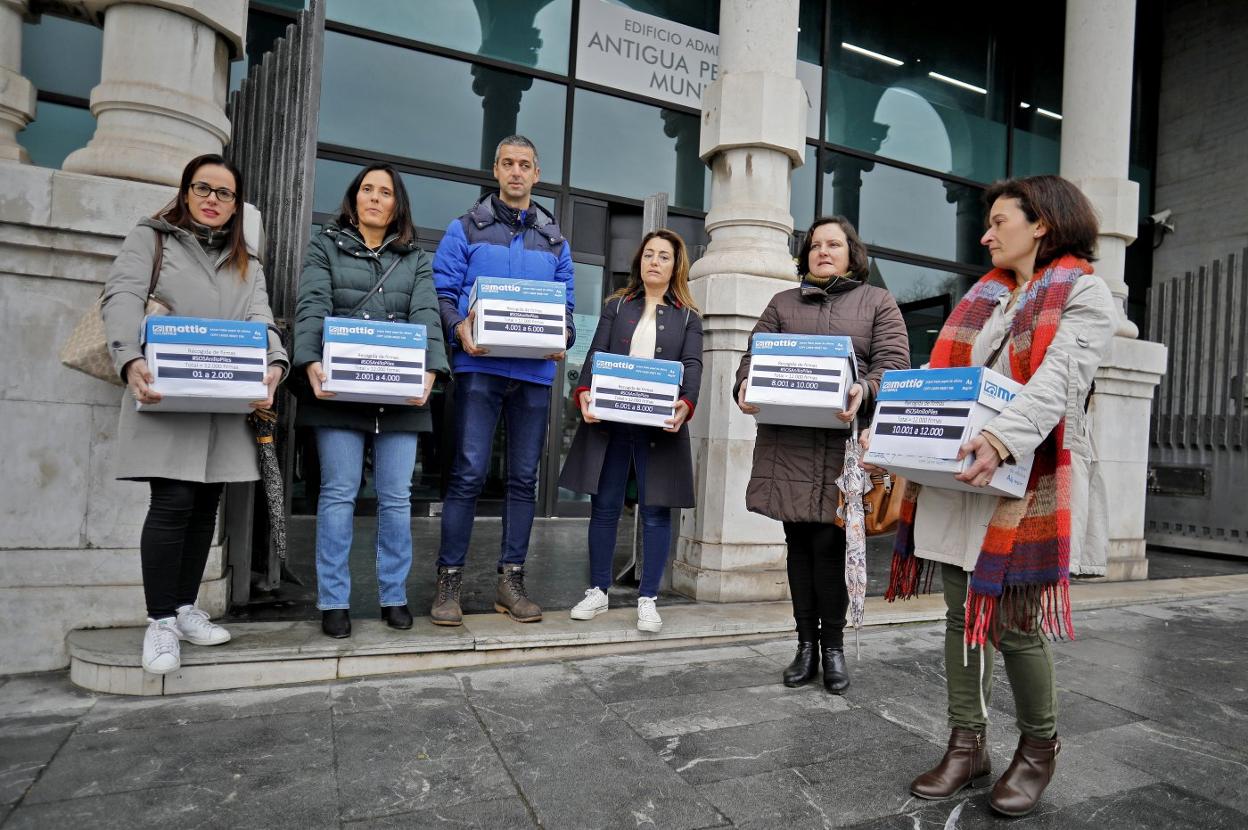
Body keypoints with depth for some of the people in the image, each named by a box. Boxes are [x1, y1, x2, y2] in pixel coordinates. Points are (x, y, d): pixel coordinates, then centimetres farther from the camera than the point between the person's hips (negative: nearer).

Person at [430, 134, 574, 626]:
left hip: (535, 371, 4)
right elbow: (442, 291, 3)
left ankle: (511, 579, 16)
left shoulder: (555, 240, 17)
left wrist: (563, 338, -5)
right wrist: (459, 327, -16)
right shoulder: (466, 228, 9)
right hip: (481, 366, -3)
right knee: (468, 473, -8)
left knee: (524, 477, 6)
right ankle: (449, 581, 3)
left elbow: (565, 305, 15)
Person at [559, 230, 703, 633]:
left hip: (660, 425, -1)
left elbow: (693, 365, -3)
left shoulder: (688, 317, 10)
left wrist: (686, 404, -23)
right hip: (610, 420, 1)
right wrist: (584, 393, -15)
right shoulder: (616, 305, 13)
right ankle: (598, 591, 21)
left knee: (656, 511, 1)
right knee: (604, 506, 7)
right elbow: (596, 354, 3)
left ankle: (648, 599, 13)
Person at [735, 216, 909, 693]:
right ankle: (806, 644, 17)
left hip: (845, 442, -2)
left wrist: (863, 392, -19)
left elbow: (893, 364, 2)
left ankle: (833, 646, 13)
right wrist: (745, 388, -10)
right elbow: (755, 357, 12)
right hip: (788, 442, 2)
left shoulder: (878, 302, 13)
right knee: (799, 541, 6)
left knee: (830, 543, -4)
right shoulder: (782, 303, 19)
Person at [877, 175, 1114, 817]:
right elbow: (937, 378, 12)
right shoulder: (981, 297, 18)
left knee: (1016, 625, 1)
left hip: (1025, 483, -5)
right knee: (962, 614, 9)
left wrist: (1002, 439, -35)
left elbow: (1057, 379, -18)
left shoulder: (1084, 294, -1)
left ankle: (1039, 747, 26)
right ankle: (967, 746, 23)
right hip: (954, 478, 6)